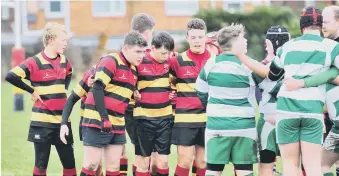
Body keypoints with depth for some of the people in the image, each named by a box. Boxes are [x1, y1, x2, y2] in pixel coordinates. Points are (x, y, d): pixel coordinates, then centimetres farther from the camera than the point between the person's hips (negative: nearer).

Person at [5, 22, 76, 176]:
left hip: (63, 120, 5)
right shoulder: (35, 62, -12)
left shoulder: (64, 61, 8)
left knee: (69, 163, 6)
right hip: (42, 121, -5)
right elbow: (10, 76, -21)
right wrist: (32, 91, -13)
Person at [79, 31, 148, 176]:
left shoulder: (133, 69, 13)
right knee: (92, 163, -7)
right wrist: (104, 118, -22)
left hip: (117, 124, 8)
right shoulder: (110, 61, -12)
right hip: (97, 121, -8)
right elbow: (97, 89, -19)